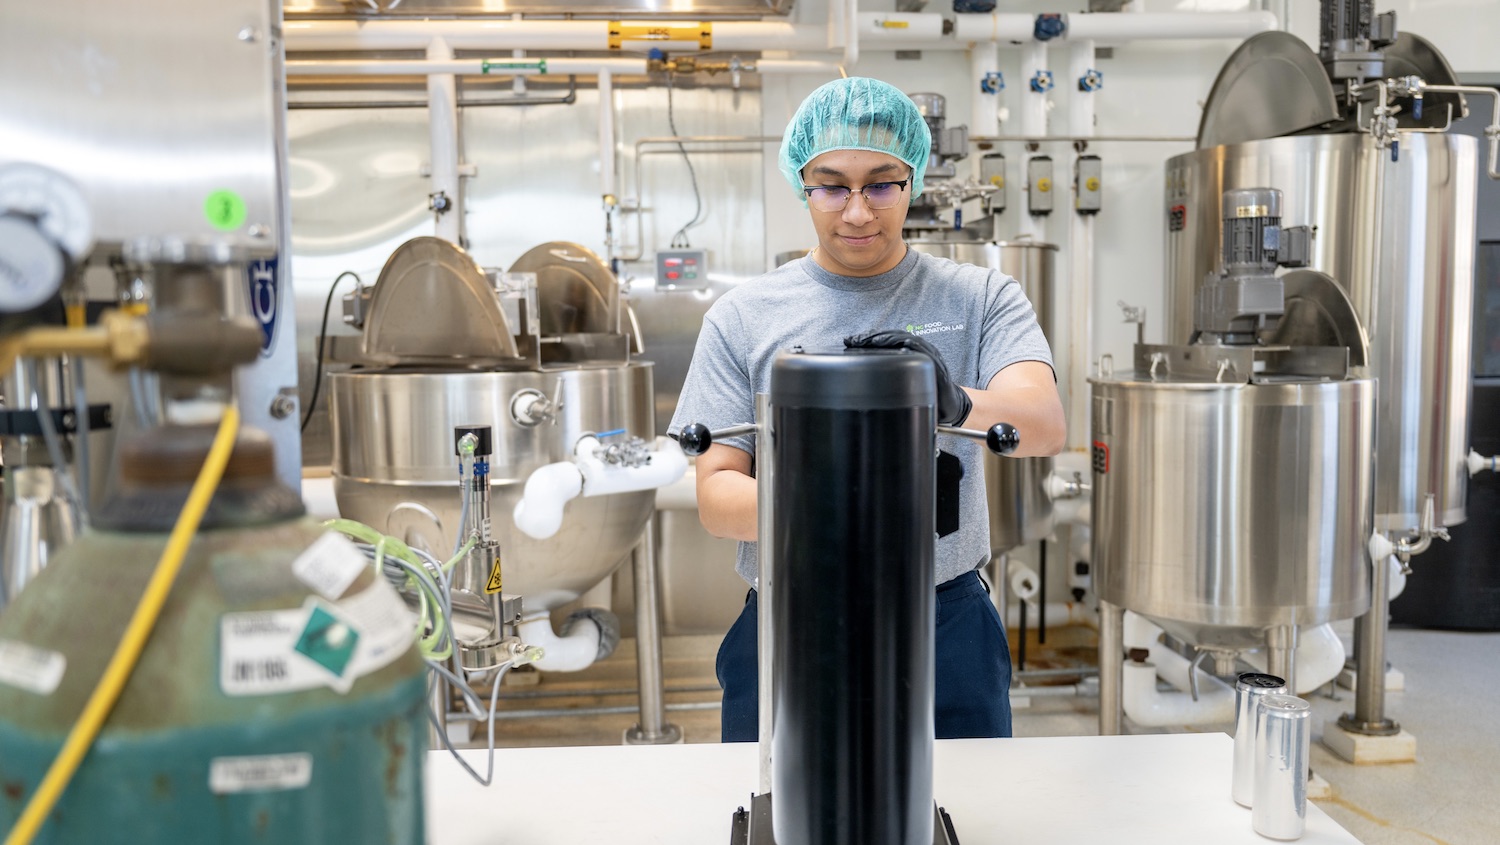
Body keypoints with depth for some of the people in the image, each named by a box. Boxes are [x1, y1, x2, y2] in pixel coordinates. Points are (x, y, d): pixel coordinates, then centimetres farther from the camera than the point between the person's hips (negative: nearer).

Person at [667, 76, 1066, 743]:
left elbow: (1043, 426, -16)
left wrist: (957, 403, -37)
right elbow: (715, 496, -2)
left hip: (946, 631, 0)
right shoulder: (743, 318, 2)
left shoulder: (981, 299, 2)